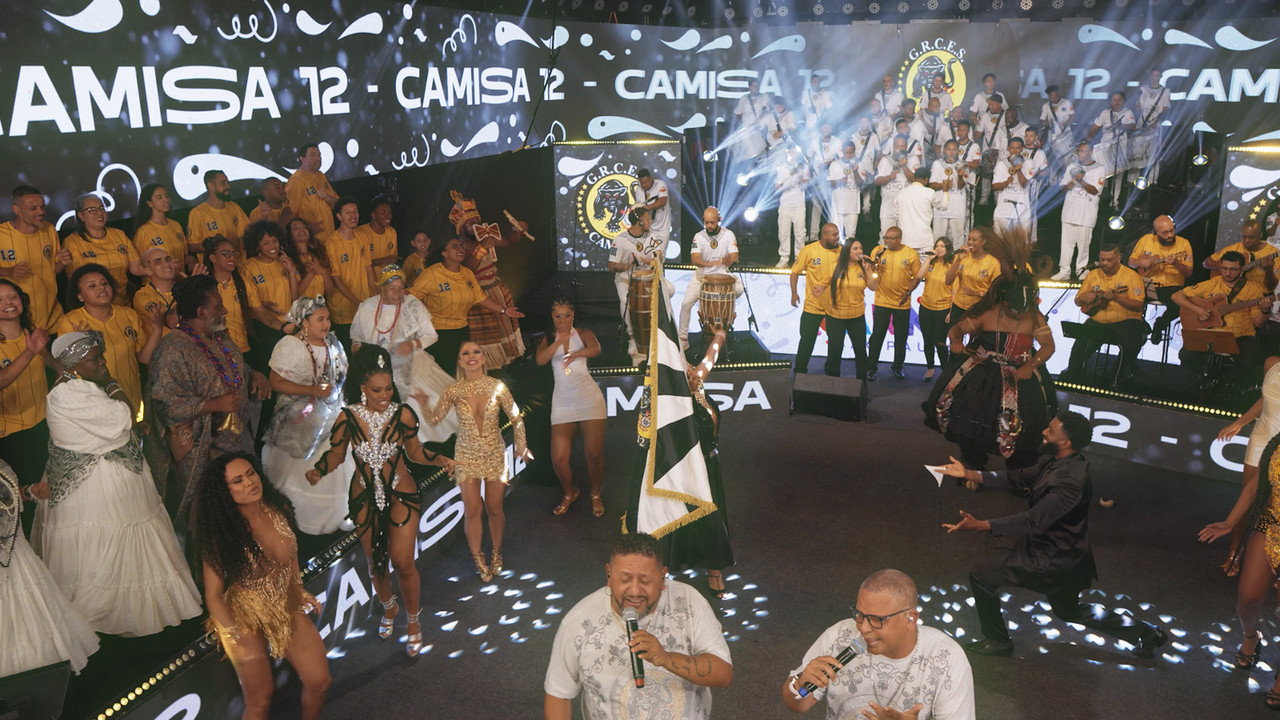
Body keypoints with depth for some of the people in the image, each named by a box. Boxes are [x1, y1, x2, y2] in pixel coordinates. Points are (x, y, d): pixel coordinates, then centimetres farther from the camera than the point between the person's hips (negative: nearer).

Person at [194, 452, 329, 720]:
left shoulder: (279, 509, -11)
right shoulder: (221, 535, -22)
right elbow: (213, 596, -15)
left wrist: (299, 590, 5)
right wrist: (239, 639, -18)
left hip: (288, 607, 4)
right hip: (246, 616, -4)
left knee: (319, 683, 3)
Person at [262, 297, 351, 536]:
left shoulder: (333, 343, 8)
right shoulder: (289, 345, -13)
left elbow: (342, 375, 20)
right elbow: (276, 383, -17)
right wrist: (313, 390, -22)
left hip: (332, 415, 6)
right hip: (300, 422, -6)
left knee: (336, 469, 6)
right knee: (299, 475, 1)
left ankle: (335, 516, 21)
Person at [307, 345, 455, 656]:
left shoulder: (402, 414, -11)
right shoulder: (348, 417, -11)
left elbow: (414, 451, 2)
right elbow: (336, 453, 1)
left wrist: (438, 459, -16)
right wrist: (318, 470, -18)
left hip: (401, 496, -2)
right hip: (365, 499, 2)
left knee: (402, 562, -5)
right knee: (375, 560, 17)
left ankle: (413, 620, 20)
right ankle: (388, 607, 47)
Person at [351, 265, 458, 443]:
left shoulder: (412, 305, 1)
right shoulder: (367, 308, 4)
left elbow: (432, 335, 5)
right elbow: (356, 336, 18)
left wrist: (413, 344, -13)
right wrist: (357, 347, -4)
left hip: (410, 365, 0)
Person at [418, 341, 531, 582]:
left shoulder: (497, 386, -10)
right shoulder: (454, 391, -9)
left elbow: (516, 418, 0)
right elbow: (433, 419, -3)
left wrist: (521, 445, -4)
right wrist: (424, 405, -22)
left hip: (495, 454, 0)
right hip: (467, 456, 0)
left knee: (494, 508, 9)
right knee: (472, 510, 0)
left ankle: (497, 552, 33)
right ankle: (478, 558, 21)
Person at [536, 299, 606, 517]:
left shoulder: (584, 335, 4)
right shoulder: (548, 340, 11)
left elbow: (595, 349, -18)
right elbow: (540, 360, -8)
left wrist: (575, 354, -39)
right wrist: (558, 342, -24)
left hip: (589, 399, -2)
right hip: (562, 402, 2)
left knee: (594, 454, -3)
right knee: (559, 458, -4)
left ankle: (596, 495, 23)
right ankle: (570, 493, 25)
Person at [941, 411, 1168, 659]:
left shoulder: (1071, 480, -31)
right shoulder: (1054, 461, -1)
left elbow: (1034, 520, -36)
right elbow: (1018, 478, 6)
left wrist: (980, 525, -43)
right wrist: (970, 474, -3)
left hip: (1053, 560, -10)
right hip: (1062, 555, 10)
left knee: (981, 575, -4)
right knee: (1069, 610, 30)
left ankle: (997, 641, 14)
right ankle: (1143, 632, 40)